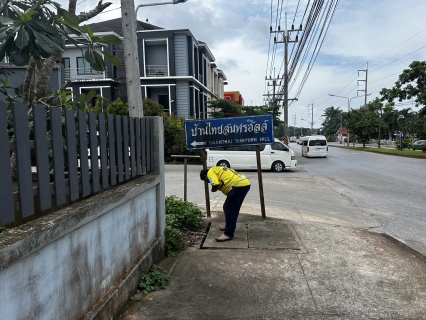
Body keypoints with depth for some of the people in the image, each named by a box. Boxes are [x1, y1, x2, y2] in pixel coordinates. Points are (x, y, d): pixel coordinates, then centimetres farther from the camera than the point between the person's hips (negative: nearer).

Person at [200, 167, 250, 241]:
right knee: (233, 209, 22)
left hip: (238, 185, -10)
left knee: (228, 209, -6)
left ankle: (228, 234, -6)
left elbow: (216, 185, -13)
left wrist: (213, 189, 5)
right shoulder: (219, 170, 30)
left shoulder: (210, 172, 2)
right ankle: (229, 227, 36)